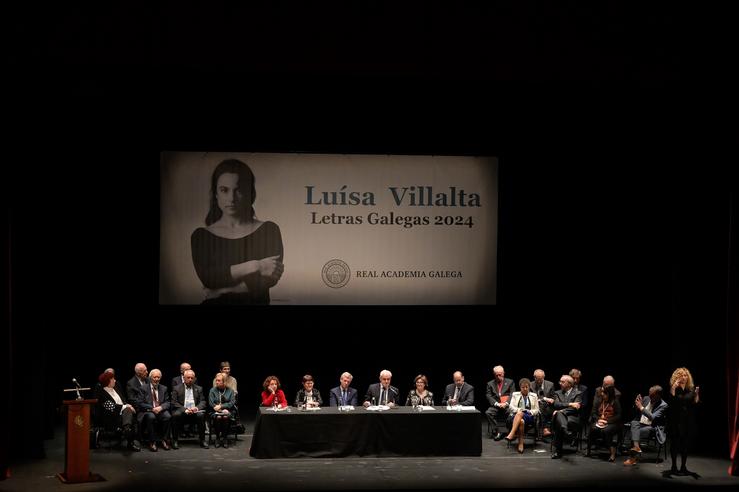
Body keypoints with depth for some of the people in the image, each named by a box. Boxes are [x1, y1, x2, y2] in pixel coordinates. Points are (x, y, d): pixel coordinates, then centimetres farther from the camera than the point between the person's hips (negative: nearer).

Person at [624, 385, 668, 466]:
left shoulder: (663, 405, -8)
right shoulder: (646, 399, 9)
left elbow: (652, 417, -20)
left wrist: (641, 407, -24)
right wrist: (636, 404, -4)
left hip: (651, 427, -5)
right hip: (641, 423, 5)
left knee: (634, 432, -30)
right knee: (634, 422, -31)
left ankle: (633, 457, -26)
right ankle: (636, 447, -46)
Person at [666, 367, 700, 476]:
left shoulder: (691, 389, 5)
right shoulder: (673, 388, -6)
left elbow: (695, 404, 7)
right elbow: (669, 403, -17)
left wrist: (697, 395, -9)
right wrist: (673, 391, -26)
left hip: (688, 421, 4)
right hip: (676, 420, -4)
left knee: (686, 444, 6)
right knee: (675, 443, 0)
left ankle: (683, 467, 15)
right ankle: (674, 467, 6)